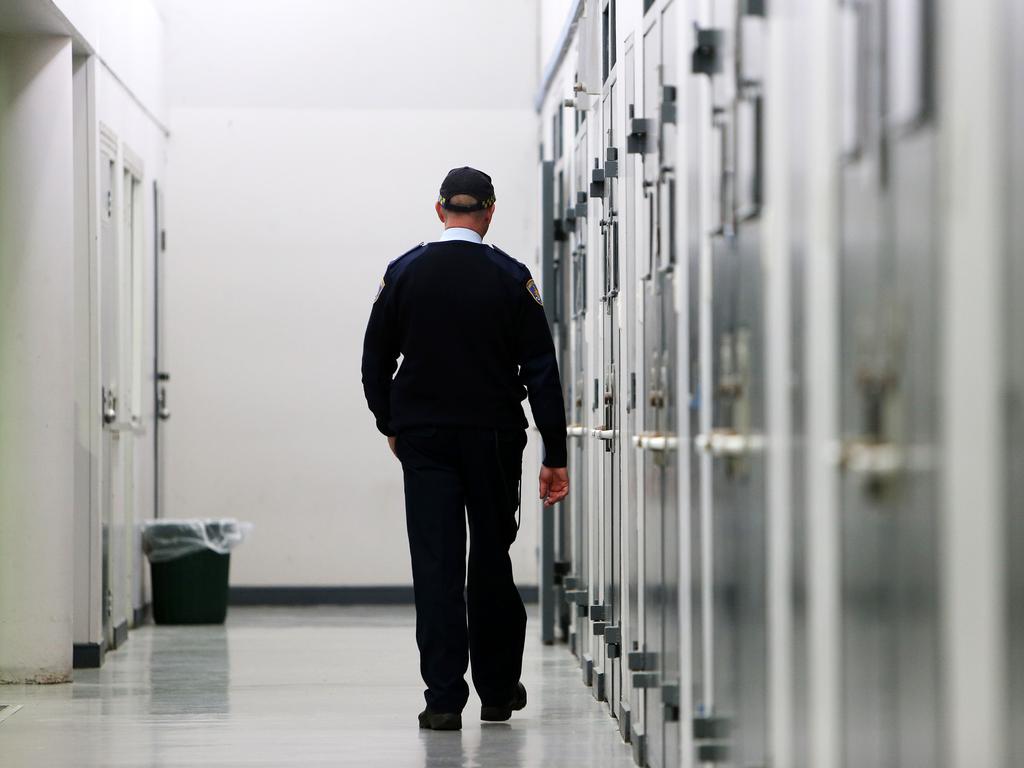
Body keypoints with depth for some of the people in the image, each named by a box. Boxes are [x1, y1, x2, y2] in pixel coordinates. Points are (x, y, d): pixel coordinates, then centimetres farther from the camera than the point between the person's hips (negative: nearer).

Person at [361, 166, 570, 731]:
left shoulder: (404, 272, 1)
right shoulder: (511, 279, -3)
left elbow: (375, 360, 6)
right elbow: (541, 370, -5)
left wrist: (390, 425, 21)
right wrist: (555, 456, -3)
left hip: (423, 437, 0)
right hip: (494, 438, 0)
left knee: (436, 564, -1)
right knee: (493, 560, 13)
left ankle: (444, 698, -8)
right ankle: (498, 690, 21)